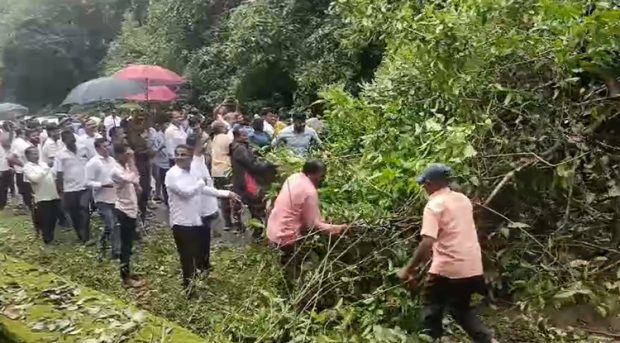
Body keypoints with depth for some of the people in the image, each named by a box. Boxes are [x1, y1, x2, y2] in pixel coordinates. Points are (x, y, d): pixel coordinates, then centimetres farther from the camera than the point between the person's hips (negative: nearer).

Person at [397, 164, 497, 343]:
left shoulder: (434, 205, -13)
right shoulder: (463, 199, 10)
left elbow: (427, 243, -23)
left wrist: (408, 269, -18)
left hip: (448, 269, -7)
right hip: (472, 267, 7)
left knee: (432, 313, 9)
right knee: (461, 309, 25)